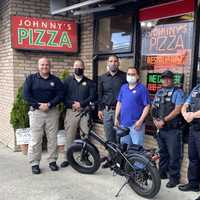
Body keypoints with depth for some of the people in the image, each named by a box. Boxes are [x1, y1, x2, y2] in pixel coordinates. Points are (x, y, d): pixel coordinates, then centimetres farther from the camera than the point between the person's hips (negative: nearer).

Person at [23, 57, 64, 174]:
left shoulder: (56, 80, 10)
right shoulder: (31, 79, 7)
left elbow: (60, 95, 0)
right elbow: (26, 94, -2)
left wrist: (49, 104, -14)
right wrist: (38, 105, -13)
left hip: (52, 111, 2)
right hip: (36, 111, -1)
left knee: (52, 138, 6)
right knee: (35, 139, -1)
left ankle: (52, 161, 18)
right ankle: (34, 164, 8)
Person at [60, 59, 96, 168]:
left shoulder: (89, 82, 12)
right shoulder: (67, 81, 12)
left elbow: (92, 97, 3)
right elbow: (62, 96, 4)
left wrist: (81, 104, -9)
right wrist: (72, 104, -10)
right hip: (71, 111, 0)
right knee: (69, 136, 1)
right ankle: (67, 158, 11)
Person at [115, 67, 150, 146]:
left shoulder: (142, 88, -6)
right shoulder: (123, 87, 11)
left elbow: (147, 106, -9)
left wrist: (140, 121, -16)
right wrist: (116, 118, 10)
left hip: (136, 124, -5)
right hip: (123, 123, 6)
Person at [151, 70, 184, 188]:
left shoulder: (178, 92, -5)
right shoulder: (159, 92, 14)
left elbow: (177, 111, -14)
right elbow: (153, 108, 16)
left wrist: (163, 120, -15)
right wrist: (155, 121, -1)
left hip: (173, 130, -6)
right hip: (160, 129, 6)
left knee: (174, 155, -1)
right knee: (163, 152, 17)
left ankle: (174, 177, 10)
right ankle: (162, 172, 29)